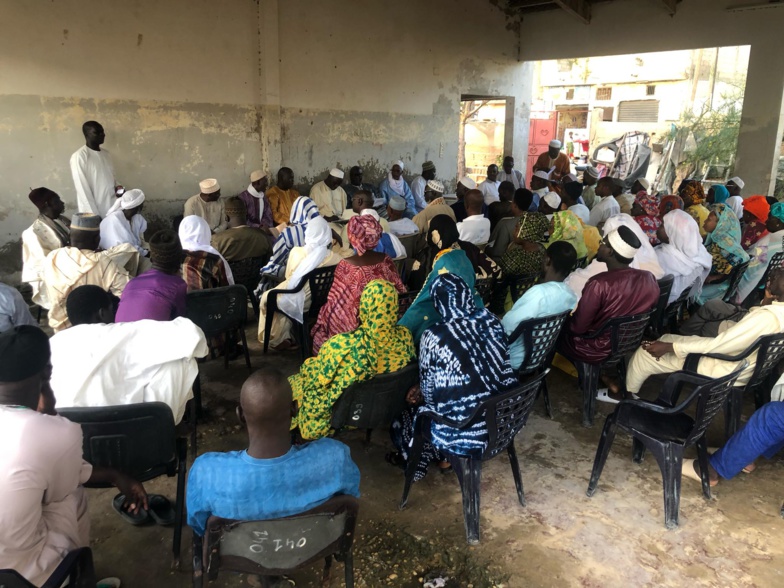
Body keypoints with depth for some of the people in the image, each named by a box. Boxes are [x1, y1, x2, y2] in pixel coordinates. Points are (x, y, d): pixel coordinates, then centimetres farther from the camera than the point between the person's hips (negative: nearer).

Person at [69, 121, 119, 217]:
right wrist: (94, 215, -17)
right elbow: (82, 189, -13)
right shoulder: (79, 156, -9)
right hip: (94, 211, -6)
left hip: (112, 209, 7)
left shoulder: (105, 153, 13)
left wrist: (116, 187, 1)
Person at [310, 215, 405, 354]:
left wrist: (323, 321, 2)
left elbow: (335, 305, -15)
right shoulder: (386, 260, -11)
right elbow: (399, 292, 0)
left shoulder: (346, 266, -24)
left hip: (354, 327, -4)